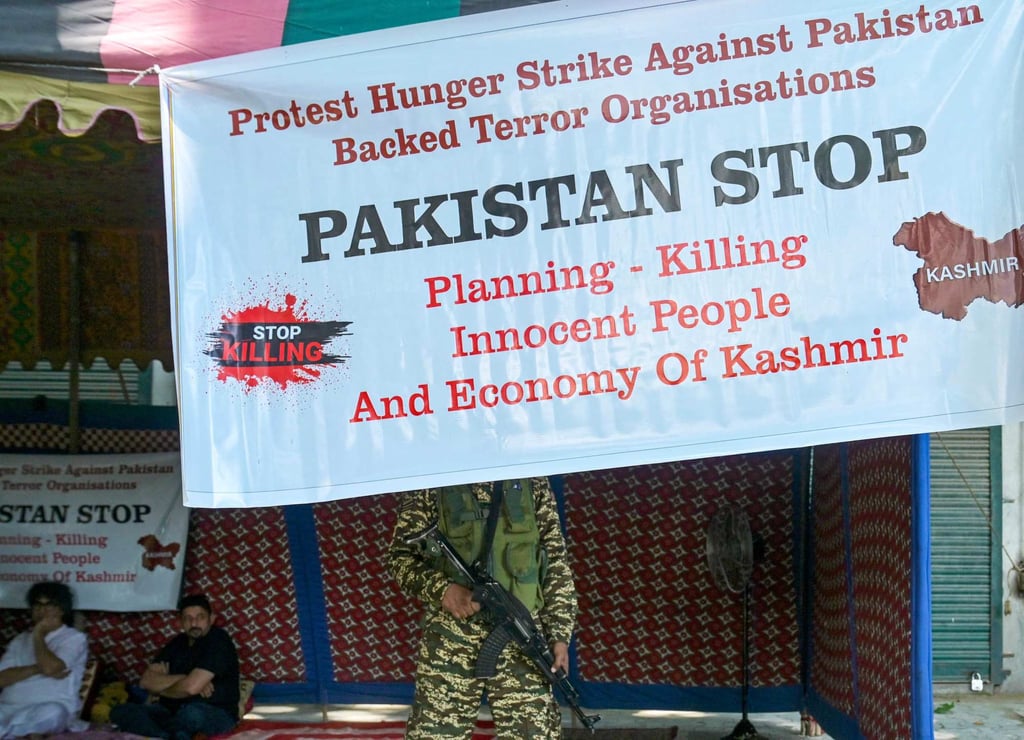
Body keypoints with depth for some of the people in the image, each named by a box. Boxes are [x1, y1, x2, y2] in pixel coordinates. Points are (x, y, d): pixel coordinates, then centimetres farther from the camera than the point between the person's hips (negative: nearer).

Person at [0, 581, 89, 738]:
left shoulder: (74, 638, 7)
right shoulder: (20, 640, 22)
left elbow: (50, 667, -12)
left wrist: (38, 635, 1)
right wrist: (37, 668, -7)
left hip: (47, 708, -4)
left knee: (52, 712, -41)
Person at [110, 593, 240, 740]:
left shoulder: (218, 641, -11)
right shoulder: (178, 642, 11)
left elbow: (191, 687, -22)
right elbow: (146, 681, 0)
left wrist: (161, 687, -2)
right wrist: (184, 679, -15)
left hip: (216, 716, -8)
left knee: (193, 713, -44)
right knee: (120, 712, -13)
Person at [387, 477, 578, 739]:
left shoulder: (532, 482, 7)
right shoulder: (432, 484, 2)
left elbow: (556, 562, 7)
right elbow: (400, 555, 3)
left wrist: (559, 635, -1)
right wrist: (442, 588, -16)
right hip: (450, 639, -1)